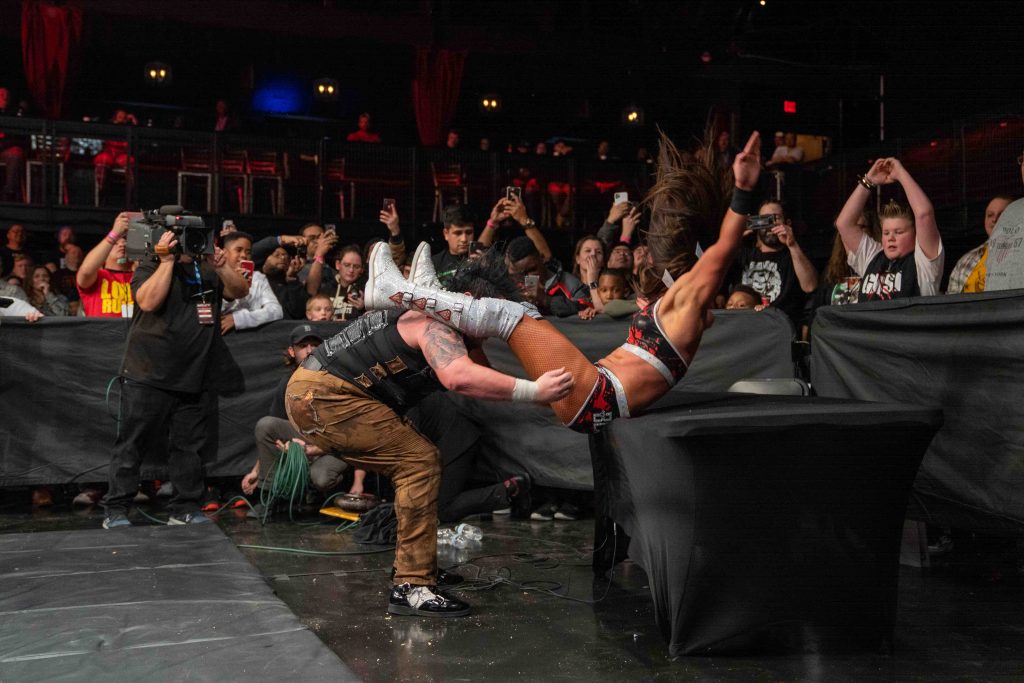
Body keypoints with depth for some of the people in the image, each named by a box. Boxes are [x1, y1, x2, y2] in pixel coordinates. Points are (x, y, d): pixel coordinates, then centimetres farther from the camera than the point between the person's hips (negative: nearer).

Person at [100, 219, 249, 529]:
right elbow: (149, 301, -19)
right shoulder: (150, 267, -2)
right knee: (132, 443, -1)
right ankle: (115, 511, 7)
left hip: (191, 378, 6)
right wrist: (168, 260, -16)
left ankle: (185, 508, 18)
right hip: (148, 376, -5)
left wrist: (221, 264, -8)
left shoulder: (206, 269, 16)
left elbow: (240, 290, 8)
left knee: (188, 445, 9)